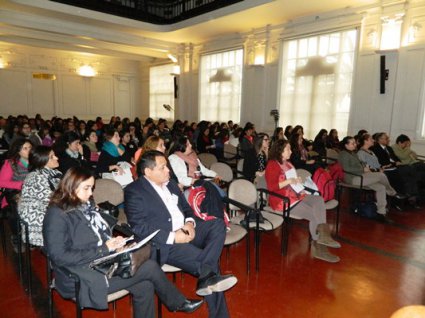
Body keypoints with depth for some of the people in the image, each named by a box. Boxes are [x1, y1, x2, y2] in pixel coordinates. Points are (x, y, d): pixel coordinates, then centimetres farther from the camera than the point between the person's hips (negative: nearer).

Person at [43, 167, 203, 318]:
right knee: (150, 267, -12)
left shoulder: (86, 205, 11)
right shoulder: (57, 215, -12)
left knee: (144, 287, -13)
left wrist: (113, 242, -4)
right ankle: (178, 303, 12)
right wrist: (103, 249, -18)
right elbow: (59, 257, -18)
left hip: (102, 264, 7)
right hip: (83, 278, -7)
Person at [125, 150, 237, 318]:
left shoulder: (170, 184, 15)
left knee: (218, 225, -14)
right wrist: (172, 237, -22)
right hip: (164, 243, -8)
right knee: (207, 259, -27)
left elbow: (186, 208, 19)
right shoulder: (134, 191, -9)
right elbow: (138, 228, -17)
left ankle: (207, 279, -24)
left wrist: (190, 222, -6)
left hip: (186, 232, 8)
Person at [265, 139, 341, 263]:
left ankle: (323, 235, -24)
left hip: (295, 195, 8)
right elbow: (271, 187, -21)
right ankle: (319, 247, -3)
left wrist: (297, 181, 8)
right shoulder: (272, 165, -12)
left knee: (319, 200, -16)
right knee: (314, 214, -16)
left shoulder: (288, 164, 16)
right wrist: (289, 181, -23)